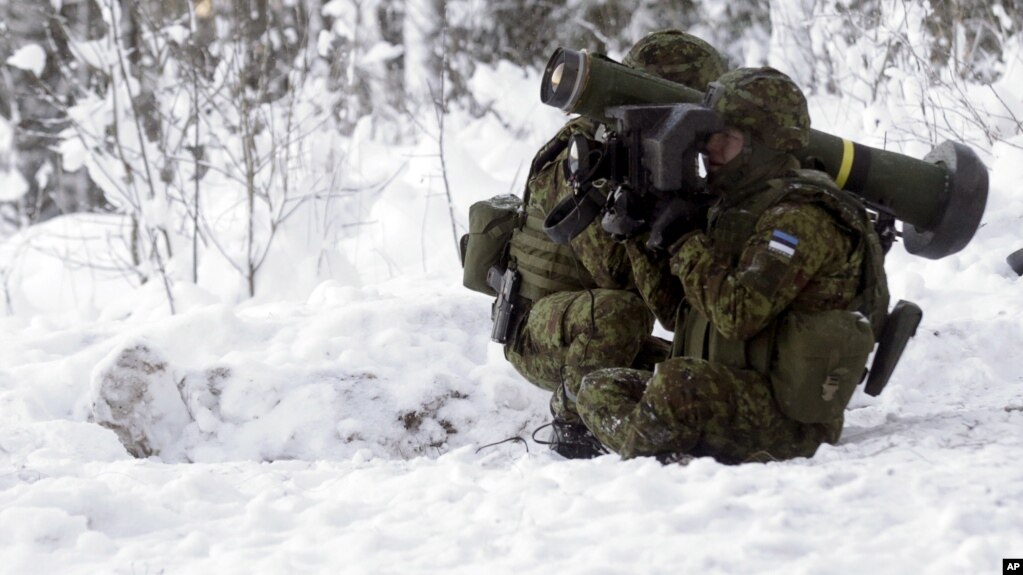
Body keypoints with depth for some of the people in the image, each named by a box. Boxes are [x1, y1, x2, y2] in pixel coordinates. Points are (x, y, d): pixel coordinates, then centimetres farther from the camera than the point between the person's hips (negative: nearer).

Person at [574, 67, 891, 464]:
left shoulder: (801, 218, -14)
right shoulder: (733, 207, 14)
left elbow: (738, 314, -25)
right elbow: (675, 309, 16)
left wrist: (686, 242, -15)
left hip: (790, 416, -10)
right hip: (726, 391, 10)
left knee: (675, 383, -34)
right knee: (599, 389, 0)